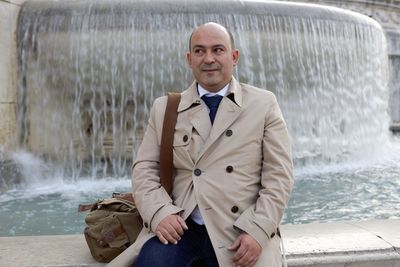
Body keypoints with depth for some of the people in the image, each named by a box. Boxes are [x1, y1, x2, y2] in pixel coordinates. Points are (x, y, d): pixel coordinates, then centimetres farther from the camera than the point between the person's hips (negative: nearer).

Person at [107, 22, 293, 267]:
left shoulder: (264, 104, 7)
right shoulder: (164, 108, 12)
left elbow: (278, 175, 2)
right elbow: (145, 169, 8)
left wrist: (257, 231, -11)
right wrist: (159, 213, -10)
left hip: (238, 233, 0)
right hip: (179, 227, 1)